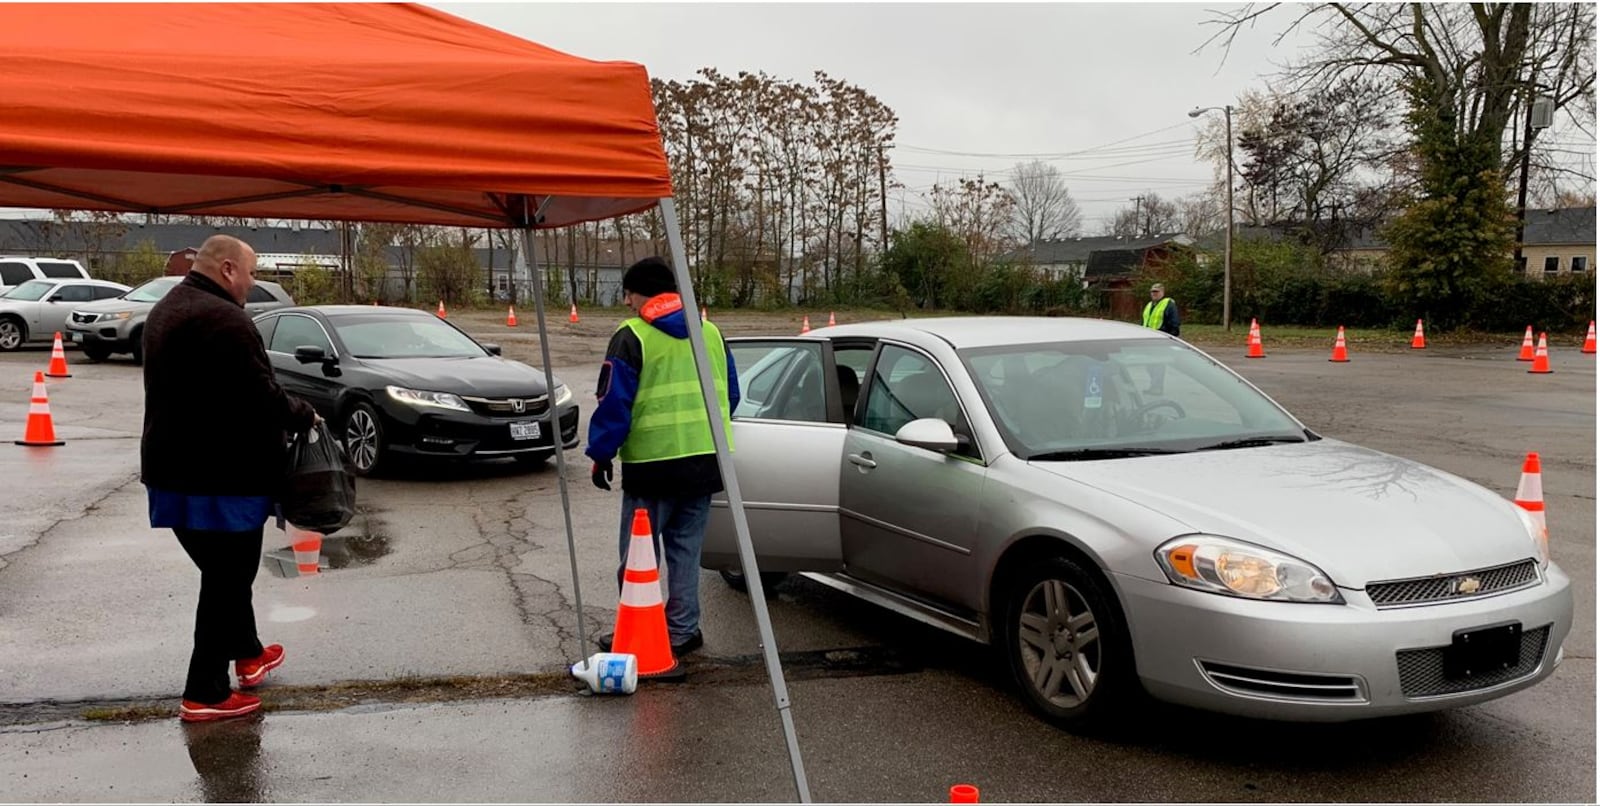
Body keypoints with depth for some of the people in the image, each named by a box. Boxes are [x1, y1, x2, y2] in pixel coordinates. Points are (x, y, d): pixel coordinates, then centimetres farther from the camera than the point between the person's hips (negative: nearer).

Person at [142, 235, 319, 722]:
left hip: (177, 468, 10)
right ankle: (205, 695, 7)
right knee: (227, 579, 1)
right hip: (220, 475, -10)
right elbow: (260, 398, -24)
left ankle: (247, 653, 39)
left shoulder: (166, 310, 12)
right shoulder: (223, 320, -21)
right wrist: (303, 416, -5)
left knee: (226, 571, 23)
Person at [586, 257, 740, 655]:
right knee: (686, 550, 14)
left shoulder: (632, 337, -8)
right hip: (704, 460, 6)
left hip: (653, 463, -6)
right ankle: (682, 631, 17)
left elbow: (614, 402, -10)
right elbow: (731, 395, 17)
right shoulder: (710, 333, 11)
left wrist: (601, 454, -1)